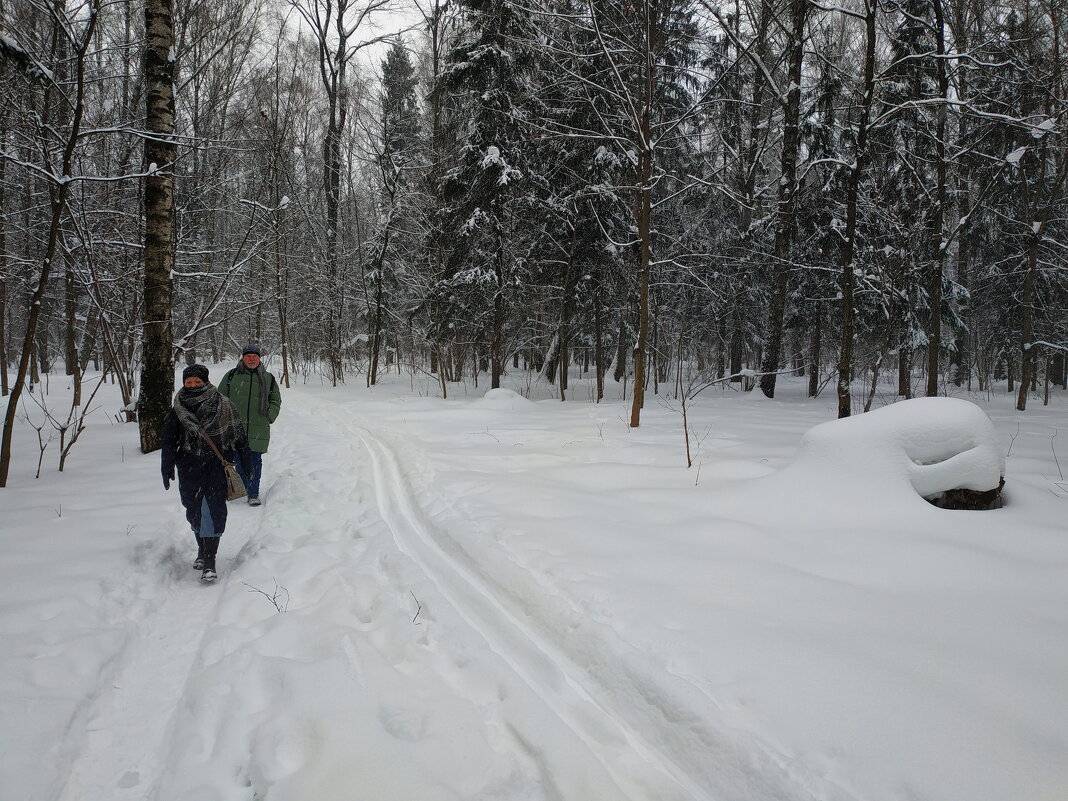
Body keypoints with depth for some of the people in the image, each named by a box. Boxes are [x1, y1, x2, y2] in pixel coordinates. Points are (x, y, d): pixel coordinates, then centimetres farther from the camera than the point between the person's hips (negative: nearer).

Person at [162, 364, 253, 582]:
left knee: (214, 511, -11)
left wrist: (246, 462, 6)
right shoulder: (176, 411, 3)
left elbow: (239, 435, 4)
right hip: (189, 469, 3)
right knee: (194, 510, 10)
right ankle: (202, 549, 33)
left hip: (217, 466, -3)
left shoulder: (223, 406, -2)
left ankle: (209, 562, -11)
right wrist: (167, 468, -1)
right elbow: (169, 441, 7)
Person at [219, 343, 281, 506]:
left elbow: (276, 401, 19)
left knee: (255, 462, 2)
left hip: (258, 430, 0)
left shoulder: (268, 378, 10)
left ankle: (253, 493, 10)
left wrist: (269, 417, 4)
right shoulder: (231, 376, 6)